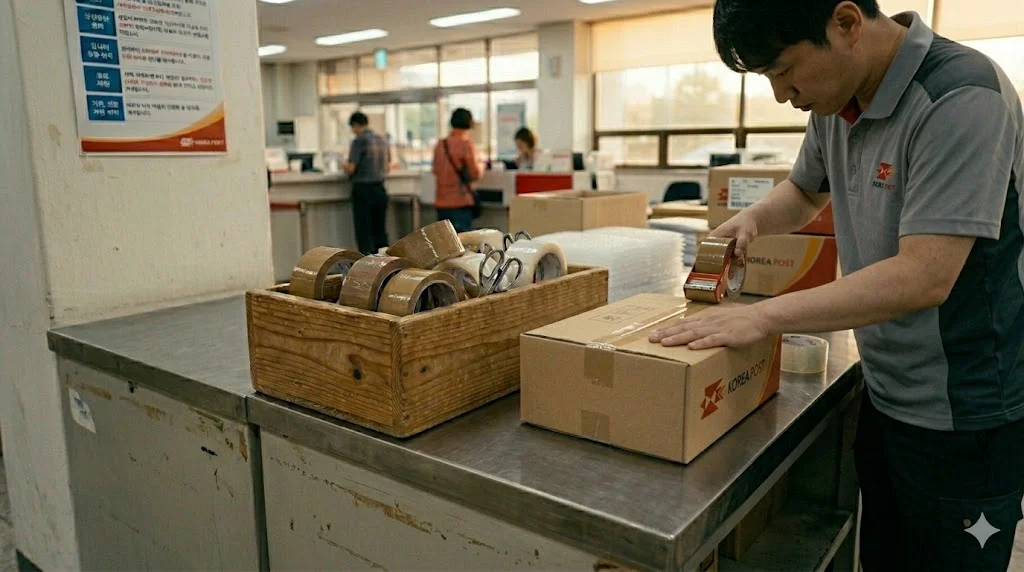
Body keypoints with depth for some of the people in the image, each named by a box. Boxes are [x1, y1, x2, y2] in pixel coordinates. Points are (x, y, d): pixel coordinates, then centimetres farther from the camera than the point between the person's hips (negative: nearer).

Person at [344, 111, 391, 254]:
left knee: (364, 233, 0)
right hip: (380, 189, 6)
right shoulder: (383, 140, 8)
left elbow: (350, 169, -14)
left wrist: (344, 166, 7)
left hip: (363, 190, -6)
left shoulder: (359, 141, -12)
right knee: (380, 231, 12)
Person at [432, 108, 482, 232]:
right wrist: (481, 167, 9)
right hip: (460, 202, -6)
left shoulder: (440, 144, 7)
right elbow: (475, 174, -11)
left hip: (441, 202, 6)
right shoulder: (466, 144, -9)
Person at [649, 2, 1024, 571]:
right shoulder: (837, 100, 0)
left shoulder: (961, 99, -23)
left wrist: (764, 316, -28)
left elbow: (924, 277, -29)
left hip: (962, 413, -7)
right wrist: (754, 218, -2)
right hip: (883, 393, 7)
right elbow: (805, 189, 19)